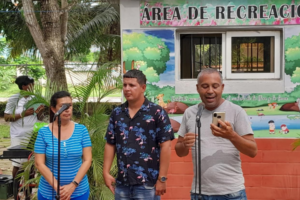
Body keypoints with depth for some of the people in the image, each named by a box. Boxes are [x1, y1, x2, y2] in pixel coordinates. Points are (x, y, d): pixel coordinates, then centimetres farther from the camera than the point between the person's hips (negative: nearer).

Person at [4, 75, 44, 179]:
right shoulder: (14, 99, -6)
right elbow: (6, 117, -8)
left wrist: (39, 112, -11)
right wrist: (23, 114, -18)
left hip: (33, 136, 3)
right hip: (18, 137, -3)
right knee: (17, 164, -1)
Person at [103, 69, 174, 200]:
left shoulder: (157, 112, -6)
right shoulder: (116, 113, 7)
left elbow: (165, 146, -9)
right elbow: (110, 144, 11)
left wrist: (162, 179, -11)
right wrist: (106, 172, 3)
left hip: (147, 183, -4)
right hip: (122, 183, 4)